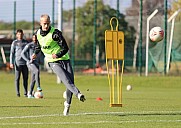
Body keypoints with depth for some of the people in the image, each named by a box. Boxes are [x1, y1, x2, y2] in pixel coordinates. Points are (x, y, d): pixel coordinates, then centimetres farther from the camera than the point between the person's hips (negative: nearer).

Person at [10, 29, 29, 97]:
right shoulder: (14, 42, 5)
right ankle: (18, 93, 1)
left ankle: (25, 92, 8)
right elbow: (12, 53, 3)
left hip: (25, 63, 3)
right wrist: (11, 63, -5)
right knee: (17, 78, -3)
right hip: (18, 63, -3)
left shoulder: (26, 42, 13)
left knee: (25, 78, 2)